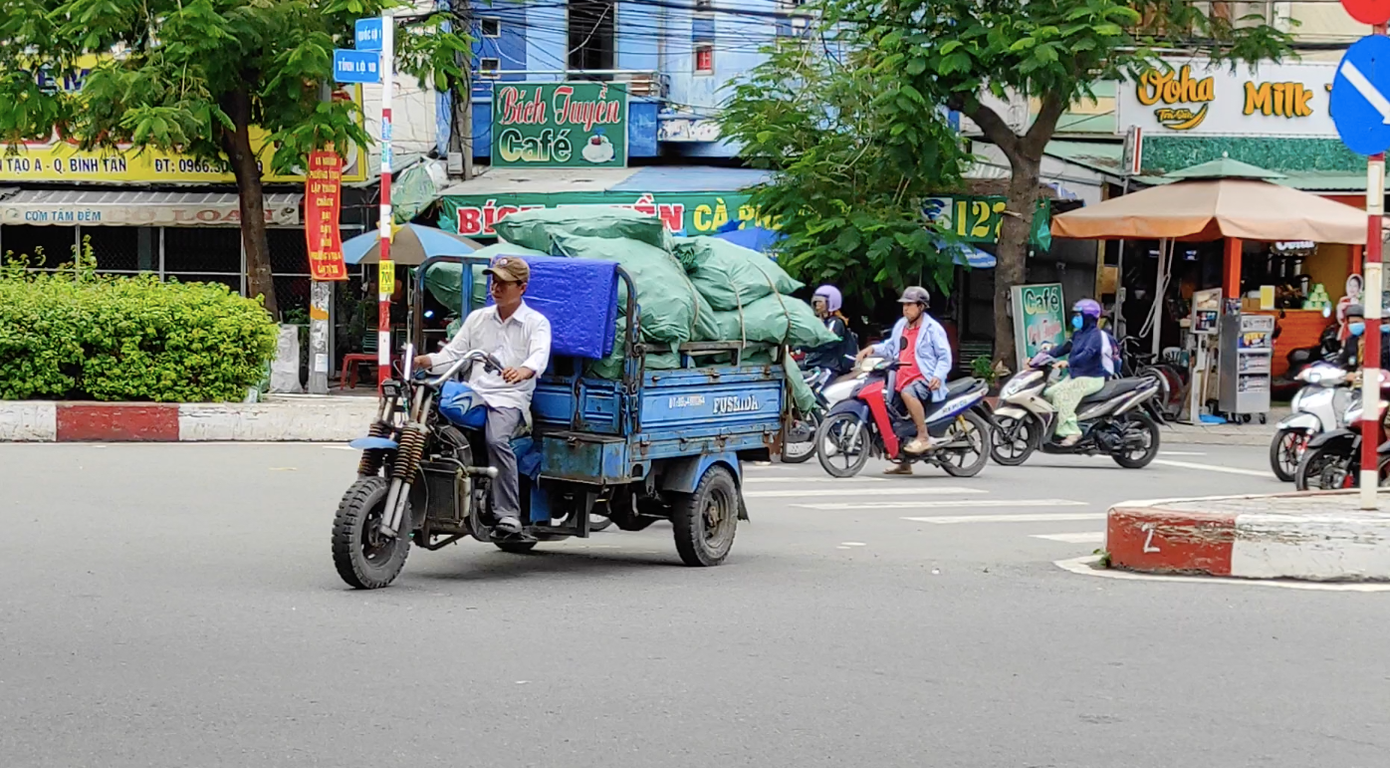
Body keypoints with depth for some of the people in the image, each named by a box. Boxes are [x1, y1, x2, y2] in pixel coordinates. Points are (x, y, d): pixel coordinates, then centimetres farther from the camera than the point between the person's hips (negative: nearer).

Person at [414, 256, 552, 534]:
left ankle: (508, 512, -31)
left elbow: (540, 357, -12)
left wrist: (522, 371, -36)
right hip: (472, 394, 4)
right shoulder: (477, 318, 22)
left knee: (497, 440, -34)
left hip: (510, 399, -4)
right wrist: (424, 361, -4)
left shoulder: (536, 323, 7)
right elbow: (454, 352, 16)